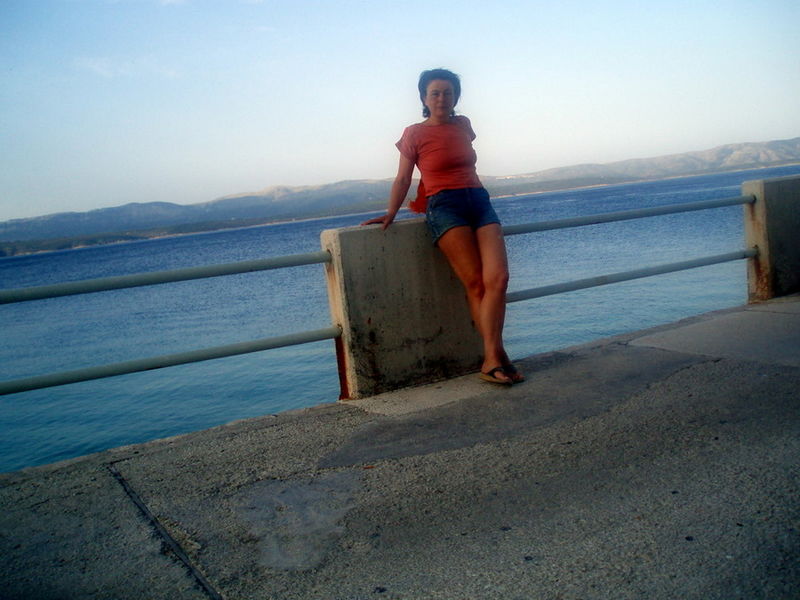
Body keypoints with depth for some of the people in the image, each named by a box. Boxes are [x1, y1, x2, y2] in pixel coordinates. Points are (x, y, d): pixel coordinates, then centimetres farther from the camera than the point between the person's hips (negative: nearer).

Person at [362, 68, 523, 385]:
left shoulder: (463, 125, 16)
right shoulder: (415, 133, 3)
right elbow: (403, 179, 4)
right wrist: (390, 214, -3)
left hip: (480, 202, 5)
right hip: (444, 207, -5)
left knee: (498, 278, -14)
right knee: (476, 282, -15)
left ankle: (491, 360, -16)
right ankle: (497, 357, -10)